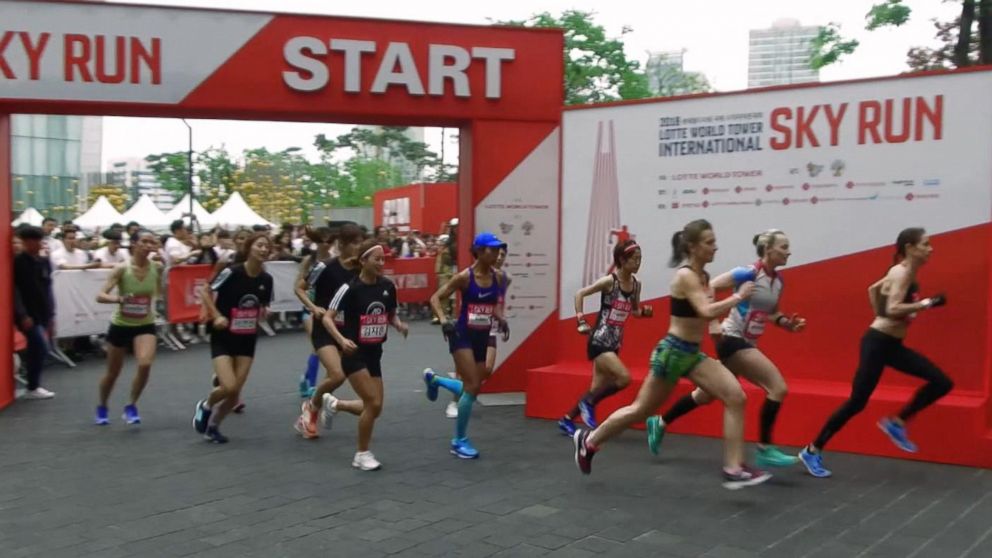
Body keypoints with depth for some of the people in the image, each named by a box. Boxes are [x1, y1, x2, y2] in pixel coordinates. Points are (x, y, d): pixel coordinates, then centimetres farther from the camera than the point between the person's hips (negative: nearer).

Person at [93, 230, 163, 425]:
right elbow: (100, 296, -22)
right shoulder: (122, 268, -17)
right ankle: (102, 408, 41)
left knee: (145, 364, -23)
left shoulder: (157, 267, -8)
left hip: (145, 325, 1)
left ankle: (131, 406, 0)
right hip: (121, 326, -1)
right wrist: (118, 299, -37)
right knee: (113, 373, 13)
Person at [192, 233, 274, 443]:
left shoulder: (266, 279, -3)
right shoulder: (232, 272, -19)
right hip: (223, 337, -5)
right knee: (228, 387, -18)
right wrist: (217, 315, -18)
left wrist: (261, 313, -7)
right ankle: (205, 406, 16)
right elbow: (205, 291, -9)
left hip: (247, 339, 5)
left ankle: (212, 426, 27)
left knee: (235, 393, 2)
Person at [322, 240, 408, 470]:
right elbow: (327, 318, -13)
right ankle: (362, 455, 4)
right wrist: (342, 340, -28)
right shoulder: (350, 288, -15)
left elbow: (391, 314, 14)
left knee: (375, 407, 5)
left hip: (374, 354, 6)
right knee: (373, 403, -12)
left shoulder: (388, 286, 0)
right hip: (354, 354, -6)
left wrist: (399, 325, -8)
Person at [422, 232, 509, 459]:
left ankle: (433, 379, 40)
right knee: (472, 386, -13)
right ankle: (459, 441, 4)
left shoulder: (498, 277, 1)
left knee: (473, 388, 11)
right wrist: (443, 320, -25)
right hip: (462, 335, -6)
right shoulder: (465, 277, -14)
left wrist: (501, 320, 2)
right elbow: (435, 298, -10)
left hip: (482, 338, 6)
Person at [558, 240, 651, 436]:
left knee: (599, 388, 11)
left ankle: (567, 420, 26)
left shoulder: (636, 284, 4)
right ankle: (588, 402, 2)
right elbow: (580, 294, -10)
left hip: (614, 343, 7)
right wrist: (581, 321, -15)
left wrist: (644, 311, -3)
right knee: (624, 378, -19)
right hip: (599, 341, -7)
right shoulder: (609, 281, -14)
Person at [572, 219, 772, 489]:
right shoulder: (685, 276, -18)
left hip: (692, 354, 8)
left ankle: (734, 469, -6)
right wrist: (738, 297, -21)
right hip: (673, 352, -8)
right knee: (641, 410, 6)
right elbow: (706, 311, -31)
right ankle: (588, 440, 28)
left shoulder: (702, 275, 8)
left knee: (735, 397, -8)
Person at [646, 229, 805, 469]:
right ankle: (765, 450, -10)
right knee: (778, 387, -17)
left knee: (706, 395, 19)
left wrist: (788, 322, 2)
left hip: (747, 344, 9)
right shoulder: (749, 273, -17)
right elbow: (708, 287, -17)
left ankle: (659, 423, 34)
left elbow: (771, 313, 21)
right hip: (733, 340, -9)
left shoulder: (778, 280, 8)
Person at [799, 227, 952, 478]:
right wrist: (926, 303, -25)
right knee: (857, 402, -6)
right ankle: (812, 451, 3)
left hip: (892, 344, 9)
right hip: (878, 343, -9)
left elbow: (873, 289, 24)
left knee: (942, 383, 4)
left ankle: (896, 423, 12)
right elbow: (892, 309, -28)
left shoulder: (905, 273, 11)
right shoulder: (901, 272, -16)